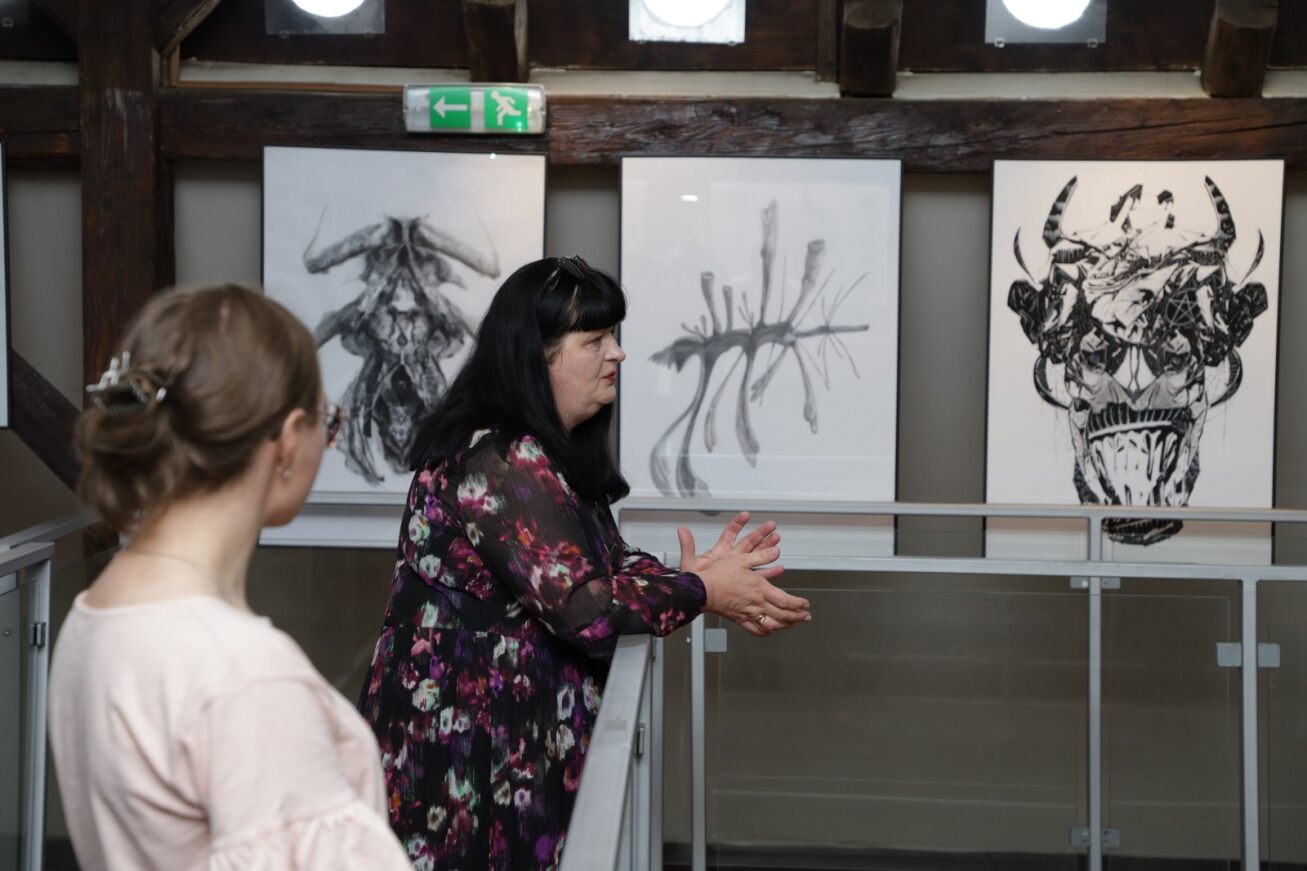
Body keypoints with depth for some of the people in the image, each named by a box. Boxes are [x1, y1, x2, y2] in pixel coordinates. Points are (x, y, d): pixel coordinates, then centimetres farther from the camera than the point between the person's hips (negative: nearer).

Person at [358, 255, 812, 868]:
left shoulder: (552, 452, 11)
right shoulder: (501, 461, -22)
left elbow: (610, 564, 9)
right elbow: (583, 607, -25)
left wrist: (690, 574, -8)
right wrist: (700, 593, -13)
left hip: (519, 738, 10)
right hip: (461, 742, -10)